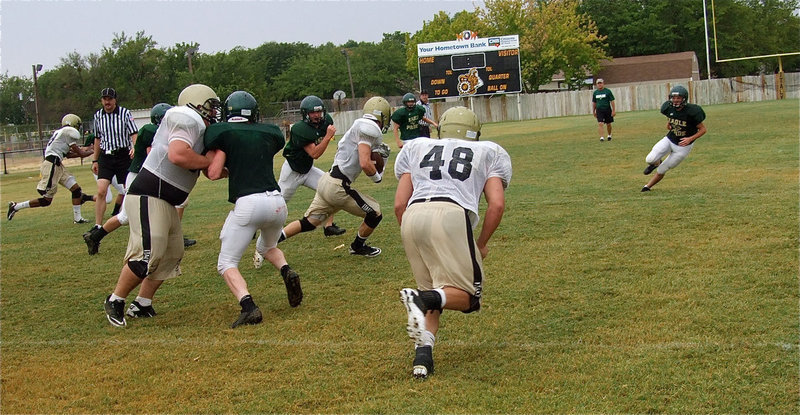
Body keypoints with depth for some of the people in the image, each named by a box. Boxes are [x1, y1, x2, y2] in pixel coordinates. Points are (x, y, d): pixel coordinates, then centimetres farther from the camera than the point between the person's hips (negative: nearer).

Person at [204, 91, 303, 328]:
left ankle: (248, 306, -17)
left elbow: (213, 173, -1)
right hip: (277, 202, 5)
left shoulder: (222, 133, 3)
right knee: (268, 247, 34)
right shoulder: (270, 133, 15)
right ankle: (287, 272, 3)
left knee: (227, 264, 8)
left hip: (248, 203, -5)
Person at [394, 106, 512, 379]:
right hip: (452, 215, -3)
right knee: (467, 295, 4)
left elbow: (399, 205, 20)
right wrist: (482, 244, 23)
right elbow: (497, 205, 10)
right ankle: (423, 299, -26)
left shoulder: (416, 149, 30)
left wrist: (413, 242, 34)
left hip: (412, 216, 4)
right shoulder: (489, 153, 26)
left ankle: (423, 353, -3)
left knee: (434, 295, 18)